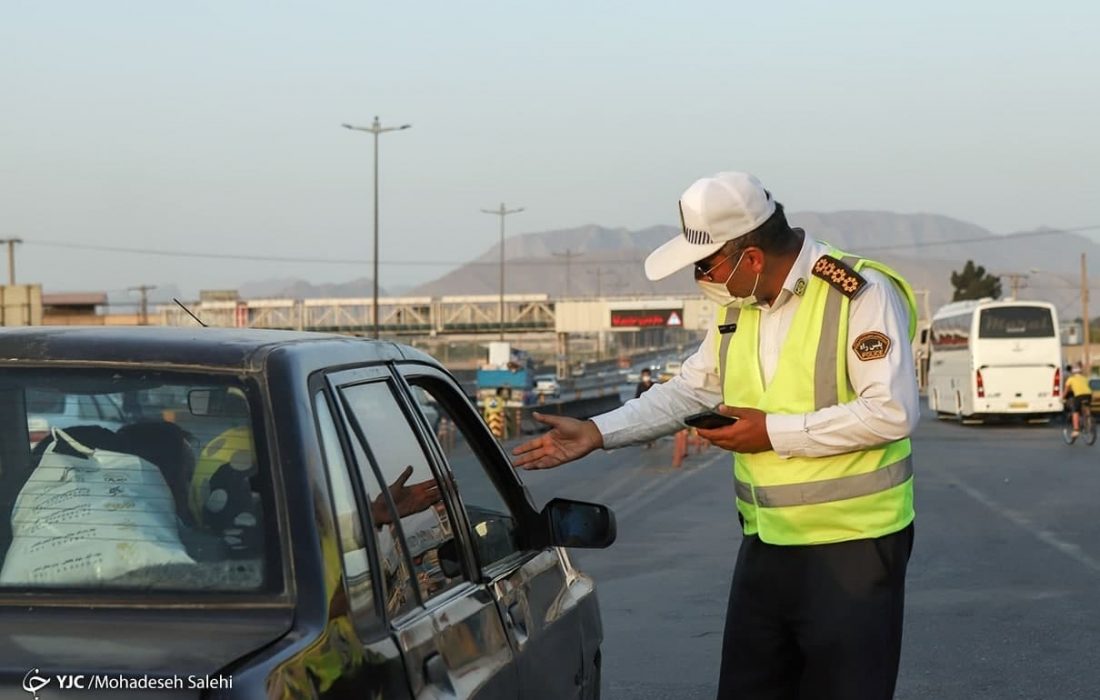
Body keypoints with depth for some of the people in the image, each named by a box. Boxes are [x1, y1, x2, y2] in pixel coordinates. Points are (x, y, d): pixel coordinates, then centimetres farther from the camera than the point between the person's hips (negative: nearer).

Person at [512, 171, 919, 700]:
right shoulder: (737, 306, 9)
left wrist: (776, 433, -18)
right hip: (766, 544, 7)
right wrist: (597, 432, 7)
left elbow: (893, 412, -22)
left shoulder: (860, 294, -16)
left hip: (852, 545, -7)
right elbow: (687, 391, 17)